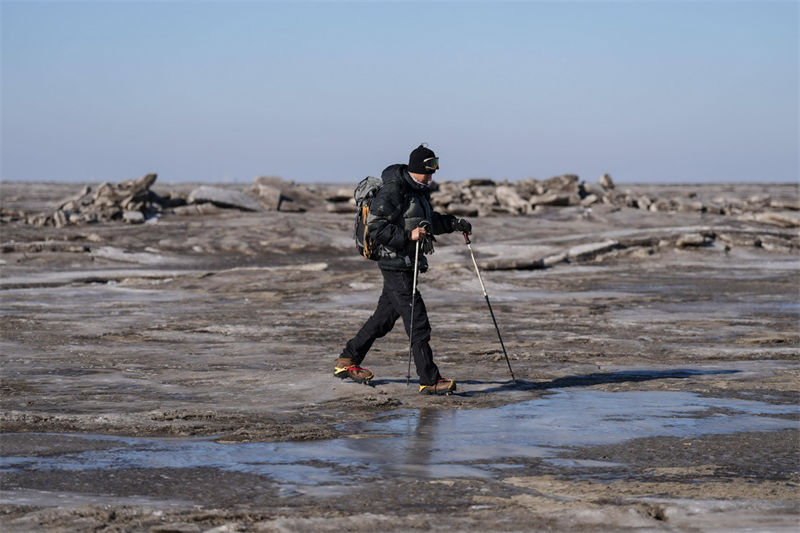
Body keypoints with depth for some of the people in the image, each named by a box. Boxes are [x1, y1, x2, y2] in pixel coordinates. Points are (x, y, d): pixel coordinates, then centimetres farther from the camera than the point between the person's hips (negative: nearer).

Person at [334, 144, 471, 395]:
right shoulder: (393, 190, -15)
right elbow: (376, 227, -20)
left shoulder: (420, 190, 15)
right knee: (418, 322, -10)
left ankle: (347, 361, 30)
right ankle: (430, 380, -8)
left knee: (386, 315, 17)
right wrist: (408, 235, -28)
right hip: (396, 264, -10)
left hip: (410, 264, 10)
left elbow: (429, 220, 30)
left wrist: (454, 223, 16)